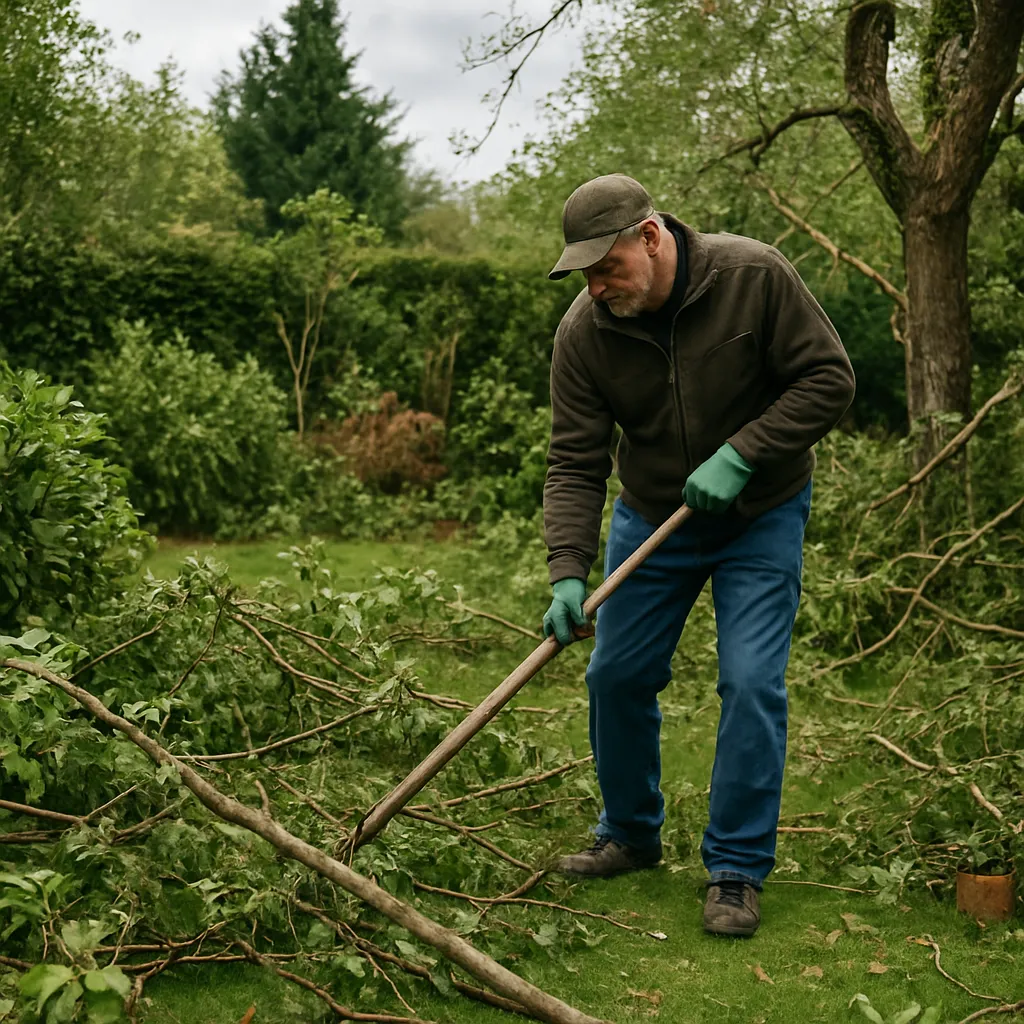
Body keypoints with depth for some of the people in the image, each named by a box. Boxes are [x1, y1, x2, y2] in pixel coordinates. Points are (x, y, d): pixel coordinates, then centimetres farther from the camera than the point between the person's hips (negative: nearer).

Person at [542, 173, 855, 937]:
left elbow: (829, 380, -18)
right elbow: (576, 464, -15)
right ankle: (631, 834, 29)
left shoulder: (755, 277, -23)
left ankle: (738, 869, 3)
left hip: (761, 517, -3)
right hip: (652, 519, 3)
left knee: (752, 686, -11)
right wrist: (569, 572, -26)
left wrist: (741, 455, -27)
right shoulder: (583, 334, -17)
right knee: (617, 675, 5)